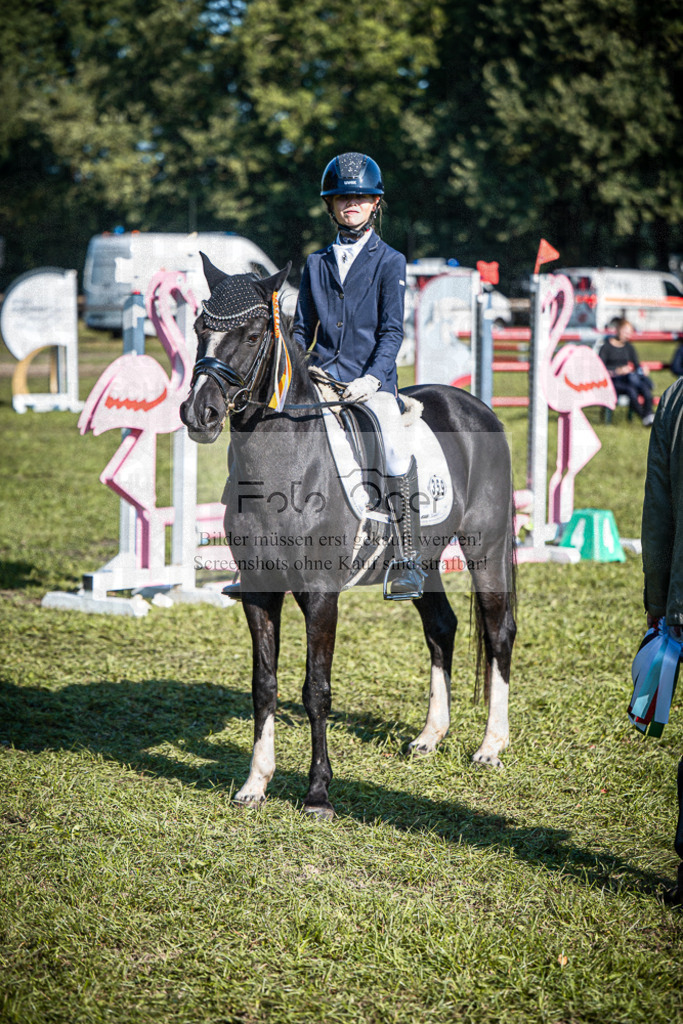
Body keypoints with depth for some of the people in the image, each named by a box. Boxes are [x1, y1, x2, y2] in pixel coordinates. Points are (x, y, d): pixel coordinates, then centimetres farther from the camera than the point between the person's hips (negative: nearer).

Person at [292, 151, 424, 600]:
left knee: (395, 443, -29)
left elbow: (392, 330, -3)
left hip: (372, 382, -4)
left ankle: (409, 561, -23)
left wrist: (372, 378, -17)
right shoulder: (317, 264, 16)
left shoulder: (389, 262, 4)